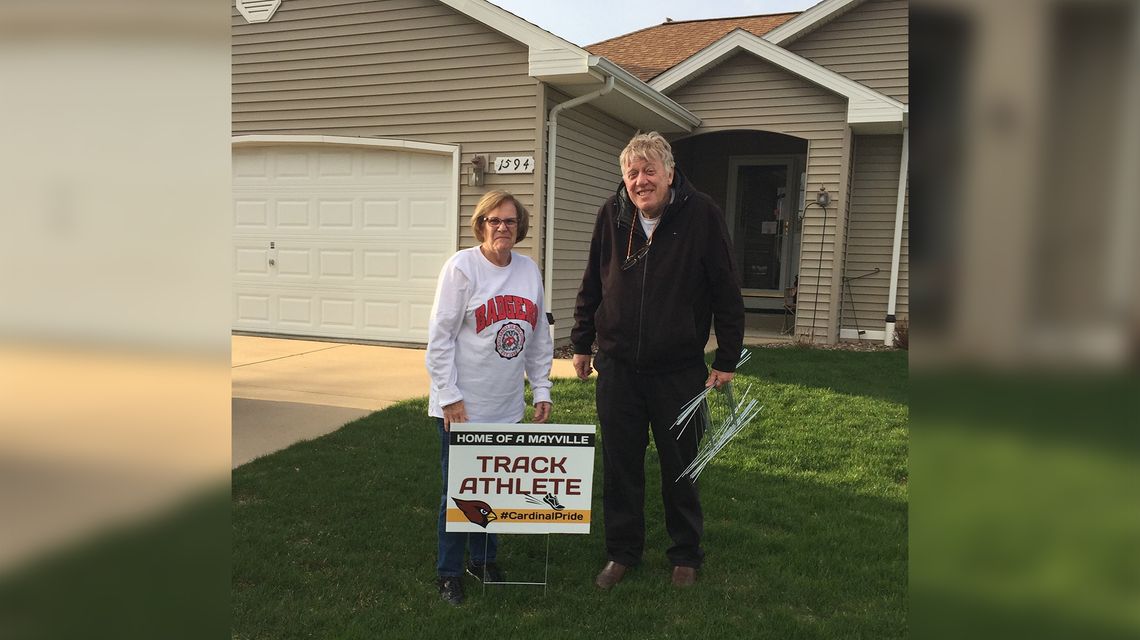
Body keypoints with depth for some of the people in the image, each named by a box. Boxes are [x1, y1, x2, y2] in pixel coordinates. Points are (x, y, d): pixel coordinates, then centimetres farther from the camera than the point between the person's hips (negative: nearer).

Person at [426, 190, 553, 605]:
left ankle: (484, 559, 33)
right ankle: (449, 572, 20)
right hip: (462, 407, -5)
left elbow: (540, 337, 14)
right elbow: (440, 336, -10)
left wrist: (541, 389, 11)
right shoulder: (461, 267, -9)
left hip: (507, 407, 5)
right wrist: (450, 396, -13)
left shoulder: (529, 269, 8)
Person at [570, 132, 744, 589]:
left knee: (680, 466, 12)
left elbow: (727, 292, -6)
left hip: (680, 369, -2)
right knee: (620, 465, 11)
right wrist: (581, 344, 11)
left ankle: (686, 555, 30)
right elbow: (591, 287, 10)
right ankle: (621, 551, 28)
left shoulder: (702, 215, -10)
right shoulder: (611, 215, 0)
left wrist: (727, 358, -6)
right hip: (617, 366, 3)